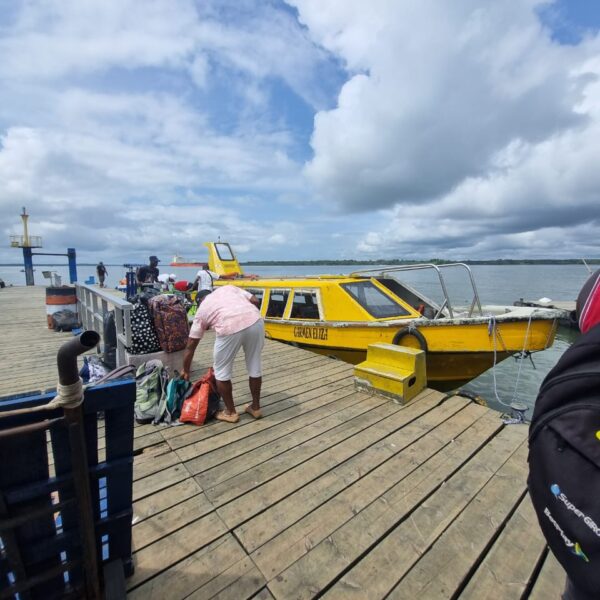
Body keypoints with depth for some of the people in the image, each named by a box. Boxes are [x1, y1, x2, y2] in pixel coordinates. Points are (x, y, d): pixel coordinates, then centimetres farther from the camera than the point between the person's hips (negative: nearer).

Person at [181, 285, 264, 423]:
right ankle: (256, 407, 38)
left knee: (221, 371, 20)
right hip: (256, 321, 4)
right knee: (255, 366, 22)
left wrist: (185, 370, 40)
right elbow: (255, 301, 18)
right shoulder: (228, 288, 32)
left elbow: (190, 346, 29)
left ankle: (230, 412, 33)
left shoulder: (202, 310, 26)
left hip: (230, 329, -4)